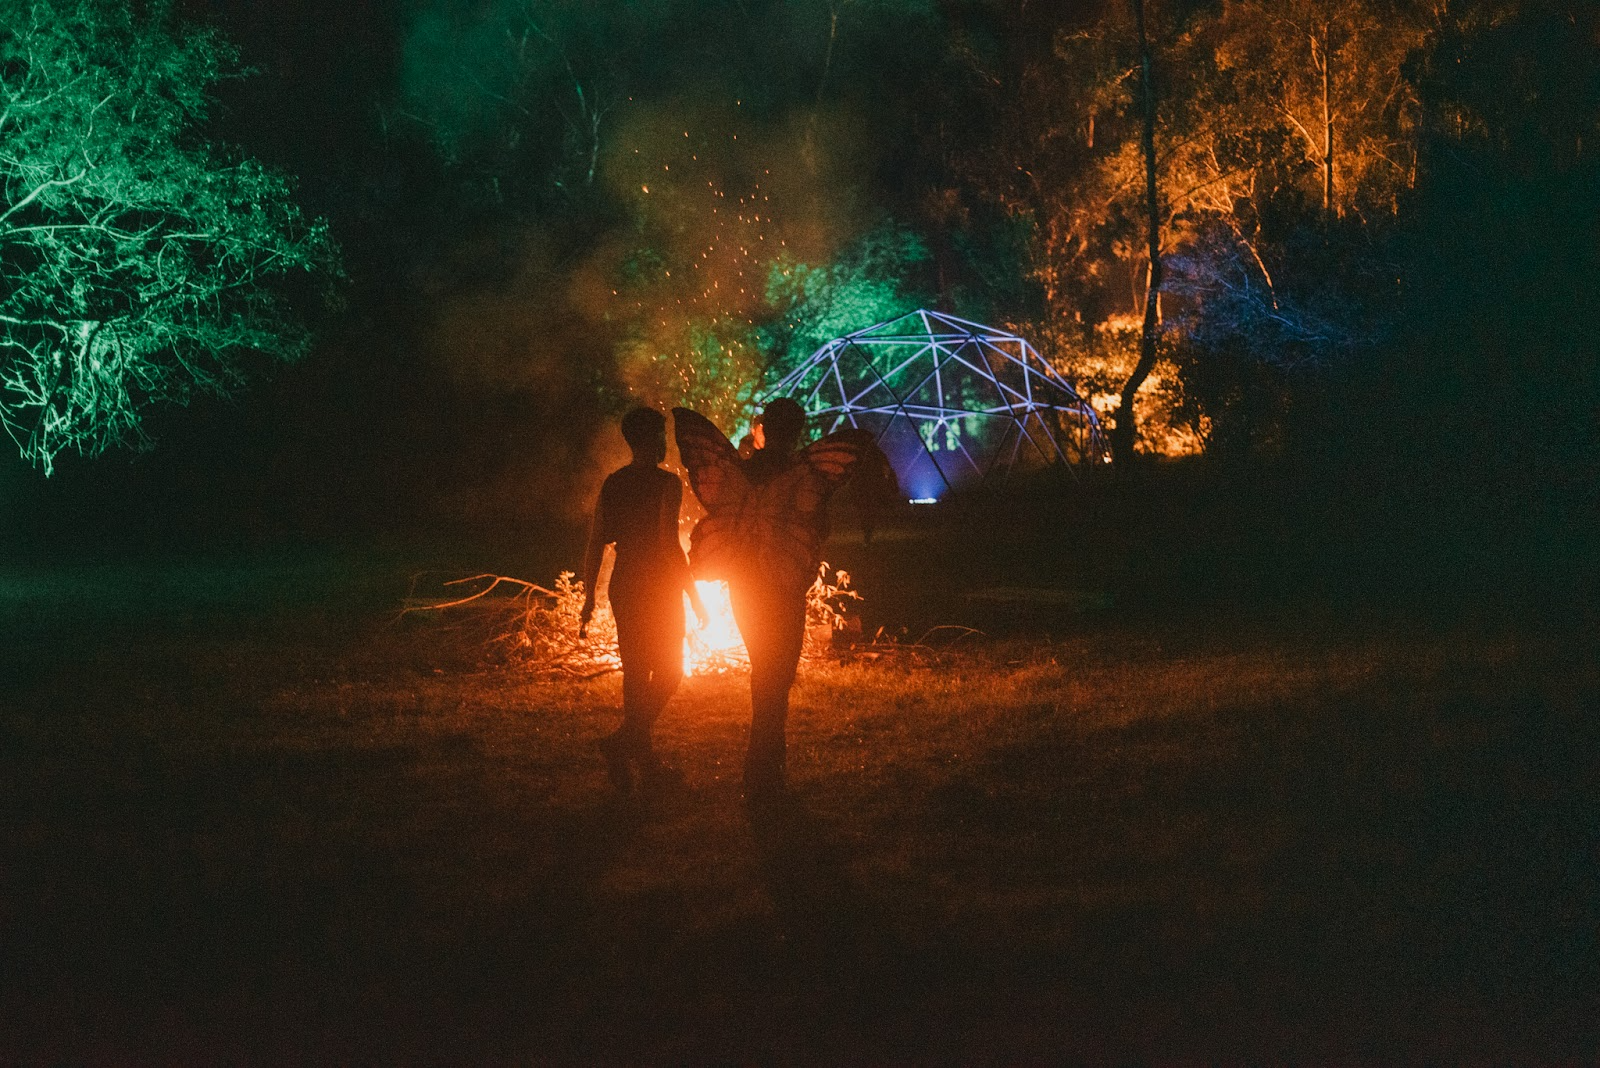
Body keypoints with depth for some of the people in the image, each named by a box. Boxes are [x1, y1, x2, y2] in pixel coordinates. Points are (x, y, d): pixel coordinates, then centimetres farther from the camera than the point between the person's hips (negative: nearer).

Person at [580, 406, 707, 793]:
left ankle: (646, 760, 17)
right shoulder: (665, 483, -13)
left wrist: (589, 599, 13)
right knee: (667, 673, 3)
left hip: (623, 588, 6)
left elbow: (595, 545, 7)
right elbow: (668, 544, -19)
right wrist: (694, 596, -12)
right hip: (659, 588, -6)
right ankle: (624, 741, -14)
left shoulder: (611, 484, 6)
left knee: (635, 674, 13)